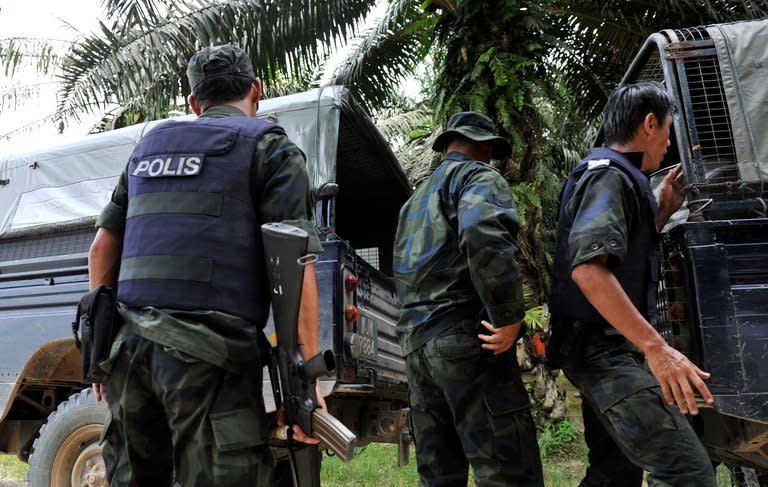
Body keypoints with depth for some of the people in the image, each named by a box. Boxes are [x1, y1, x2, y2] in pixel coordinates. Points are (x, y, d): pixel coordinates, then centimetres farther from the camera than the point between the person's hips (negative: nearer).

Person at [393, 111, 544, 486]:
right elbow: (482, 234, -23)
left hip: (415, 342, 9)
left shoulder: (417, 198, 26)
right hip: (463, 337, -8)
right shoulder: (478, 177, 0)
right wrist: (510, 317, -19)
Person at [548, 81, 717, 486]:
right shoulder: (609, 174, -13)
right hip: (604, 349, -11)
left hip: (605, 348, 11)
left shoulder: (616, 177, 19)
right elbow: (588, 268, -29)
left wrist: (663, 211, 20)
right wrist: (656, 347, -31)